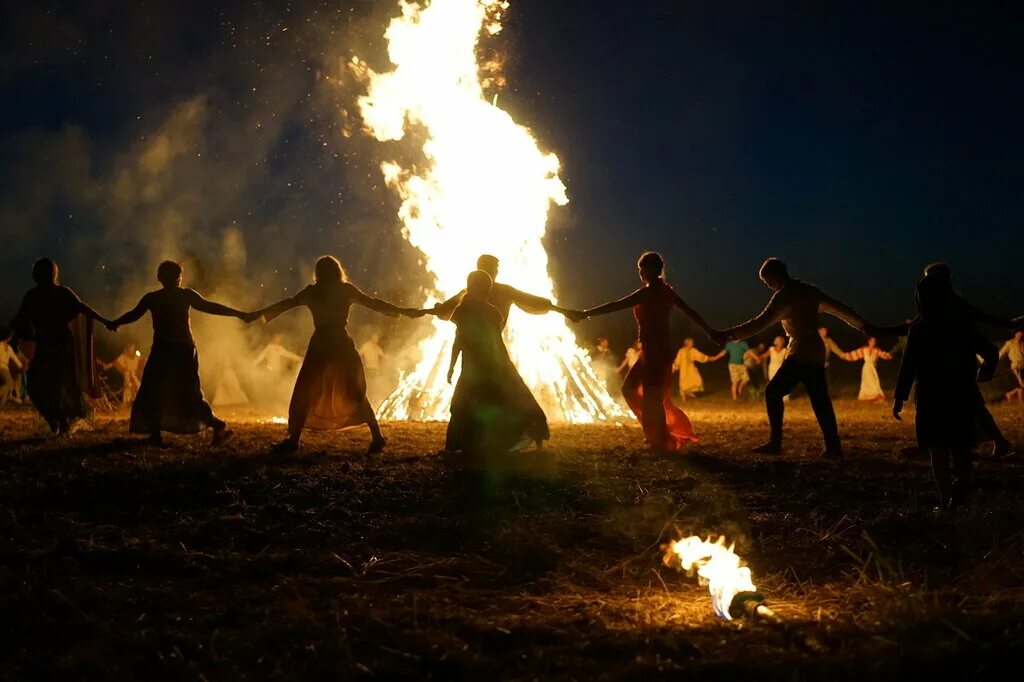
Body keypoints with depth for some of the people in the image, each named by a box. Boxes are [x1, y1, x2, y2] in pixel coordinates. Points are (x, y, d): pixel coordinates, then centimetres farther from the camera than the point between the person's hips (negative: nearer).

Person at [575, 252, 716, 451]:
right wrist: (709, 331, 27)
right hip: (661, 348, 9)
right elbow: (689, 311, 16)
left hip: (654, 350, -9)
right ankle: (658, 433, 20)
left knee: (652, 396, 0)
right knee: (630, 387, 16)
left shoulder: (648, 292, -15)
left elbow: (616, 305, -18)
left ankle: (660, 442, 7)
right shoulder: (666, 290, 9)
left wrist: (585, 314, -16)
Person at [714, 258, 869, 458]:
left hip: (801, 353, -8)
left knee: (773, 391, -5)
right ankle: (833, 447, 5)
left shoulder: (785, 295, -9)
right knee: (820, 400, 9)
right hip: (815, 353, 8)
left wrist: (727, 334, -20)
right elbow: (839, 308, 20)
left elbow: (760, 323, -18)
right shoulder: (810, 291, 15)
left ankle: (775, 443, -10)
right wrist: (864, 325, 31)